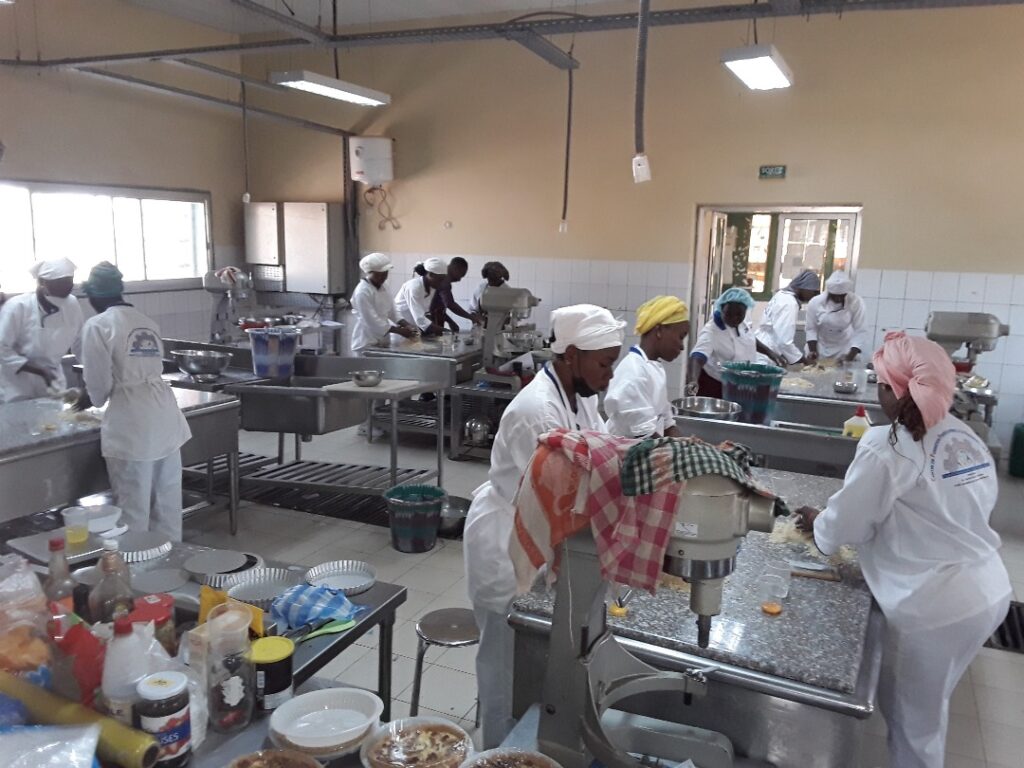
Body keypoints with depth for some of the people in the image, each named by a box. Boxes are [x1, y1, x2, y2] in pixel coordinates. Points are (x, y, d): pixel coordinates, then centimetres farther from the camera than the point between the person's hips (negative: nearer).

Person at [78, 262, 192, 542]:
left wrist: (96, 399, 17)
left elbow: (98, 382, -7)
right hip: (166, 420, 6)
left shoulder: (97, 325, -6)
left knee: (133, 511, 5)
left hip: (132, 427, -6)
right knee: (167, 505, 16)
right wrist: (94, 394, 31)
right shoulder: (147, 322, 13)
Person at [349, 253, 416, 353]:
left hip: (381, 342, 8)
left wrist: (407, 326, -6)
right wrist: (400, 331, -21)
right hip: (366, 345, -8)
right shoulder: (362, 292, -18)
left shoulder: (382, 289, 9)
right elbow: (372, 320, -22)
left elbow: (392, 313, 12)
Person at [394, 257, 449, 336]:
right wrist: (445, 331, -35)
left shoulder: (432, 287, -2)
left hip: (413, 327, 7)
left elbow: (425, 313, 7)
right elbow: (420, 319, -31)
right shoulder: (414, 287, -25)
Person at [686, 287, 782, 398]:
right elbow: (697, 358, -45)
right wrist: (692, 381, -62)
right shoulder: (711, 331, -30)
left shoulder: (742, 323, -7)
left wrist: (768, 352, 10)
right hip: (715, 386, -7)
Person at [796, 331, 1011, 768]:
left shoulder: (886, 448, -19)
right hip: (989, 590, 8)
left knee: (913, 720, 13)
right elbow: (968, 510, 12)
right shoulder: (965, 436, 3)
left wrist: (818, 524, 8)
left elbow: (843, 526, -13)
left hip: (935, 606, -8)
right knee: (927, 708, 26)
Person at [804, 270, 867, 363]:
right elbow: (811, 329, -7)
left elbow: (859, 331, -15)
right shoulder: (815, 302, -18)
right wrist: (813, 351, -17)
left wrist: (852, 354, -24)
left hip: (844, 350, 0)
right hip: (820, 349, 0)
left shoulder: (856, 302, -19)